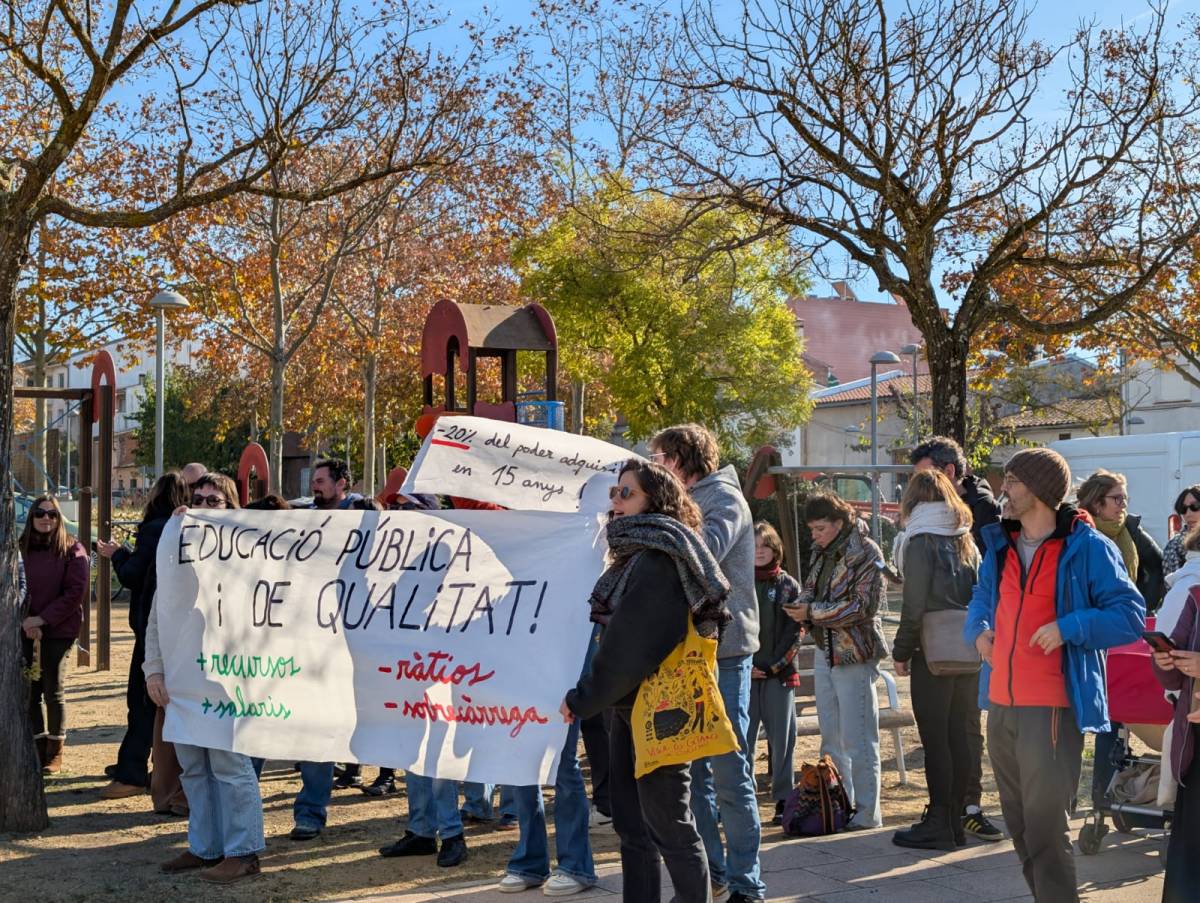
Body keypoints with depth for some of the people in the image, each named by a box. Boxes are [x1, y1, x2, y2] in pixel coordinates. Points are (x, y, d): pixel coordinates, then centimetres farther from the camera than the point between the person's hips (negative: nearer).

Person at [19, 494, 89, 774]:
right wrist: (25, 621, -12)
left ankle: (55, 753, 15)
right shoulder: (20, 549, 5)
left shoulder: (72, 549, -4)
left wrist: (42, 619, -15)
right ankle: (39, 750, 16)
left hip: (59, 630, -3)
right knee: (30, 692, 3)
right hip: (26, 631, 3)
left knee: (54, 693, 2)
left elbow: (76, 592, -9)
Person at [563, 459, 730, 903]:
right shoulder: (636, 552, 14)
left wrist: (583, 698, -13)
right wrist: (590, 695, 12)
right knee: (630, 822, 14)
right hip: (628, 704, 10)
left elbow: (628, 644, -20)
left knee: (668, 824, -1)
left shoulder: (657, 557, -16)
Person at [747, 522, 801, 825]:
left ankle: (784, 800, 11)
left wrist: (773, 666, -8)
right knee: (742, 739, -1)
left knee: (782, 738, 3)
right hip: (744, 674, 0)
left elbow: (795, 632, 1)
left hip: (780, 674, 0)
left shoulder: (789, 586, 5)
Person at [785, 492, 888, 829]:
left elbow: (864, 605, -18)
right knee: (831, 738, 15)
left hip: (854, 654, -8)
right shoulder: (821, 553, 12)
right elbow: (811, 588, 19)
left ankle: (866, 812, 4)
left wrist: (813, 611, -19)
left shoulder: (866, 553, -12)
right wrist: (802, 604, -5)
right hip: (825, 652, 8)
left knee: (857, 740, -4)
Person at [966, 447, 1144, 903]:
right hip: (1001, 705, 7)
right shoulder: (1000, 544, 12)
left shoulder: (1087, 548, -9)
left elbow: (1130, 615, -10)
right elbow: (981, 597, 26)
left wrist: (1069, 628, -22)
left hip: (1052, 709, -7)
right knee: (1020, 827, 17)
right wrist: (979, 629, 6)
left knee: (1044, 831, -8)